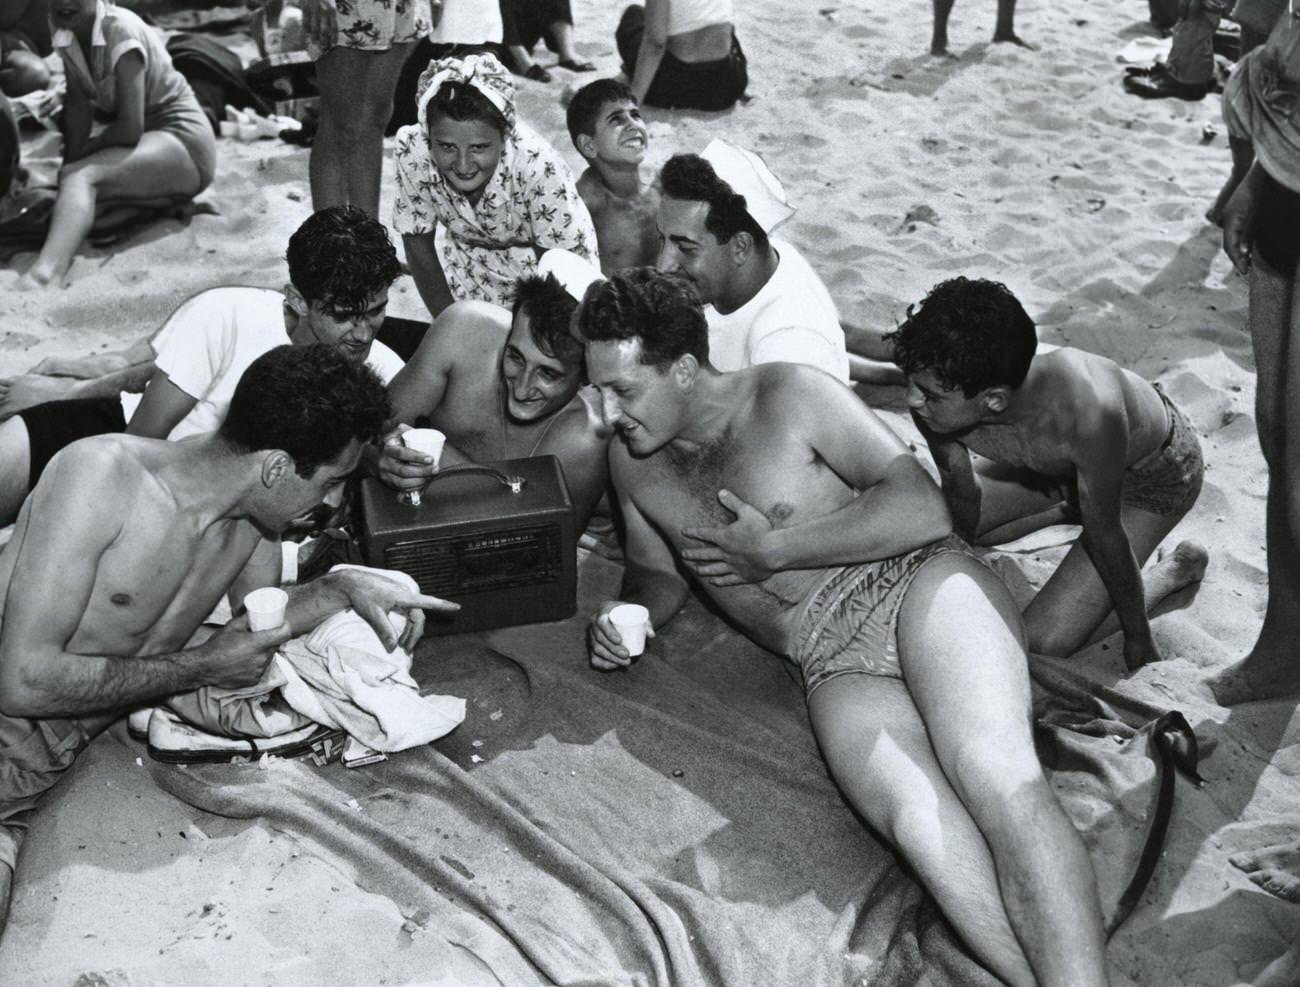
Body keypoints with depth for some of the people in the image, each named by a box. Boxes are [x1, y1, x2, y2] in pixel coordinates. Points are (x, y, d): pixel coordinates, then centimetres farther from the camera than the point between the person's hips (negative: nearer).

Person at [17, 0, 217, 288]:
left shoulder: (121, 31, -19)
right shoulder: (65, 31, 0)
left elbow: (130, 128, -23)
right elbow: (78, 107, 2)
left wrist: (79, 157, -9)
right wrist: (71, 163, -10)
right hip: (145, 138, 8)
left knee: (81, 177, -30)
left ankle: (42, 276, -54)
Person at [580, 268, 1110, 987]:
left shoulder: (789, 396, 1)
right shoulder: (632, 460, 15)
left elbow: (922, 509, -7)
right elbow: (658, 573, 30)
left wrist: (774, 551, -7)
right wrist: (627, 614, 5)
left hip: (916, 584, -2)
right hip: (838, 667, 3)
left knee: (993, 774, -32)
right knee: (916, 818, -30)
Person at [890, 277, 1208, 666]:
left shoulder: (1086, 411, -46)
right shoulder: (940, 401, -31)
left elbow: (1105, 537, -30)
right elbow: (962, 492, -10)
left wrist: (1138, 636, -14)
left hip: (1155, 469, -5)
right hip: (1062, 462, 5)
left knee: (1043, 640, -12)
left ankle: (1177, 567, 10)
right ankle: (1069, 508, 24)